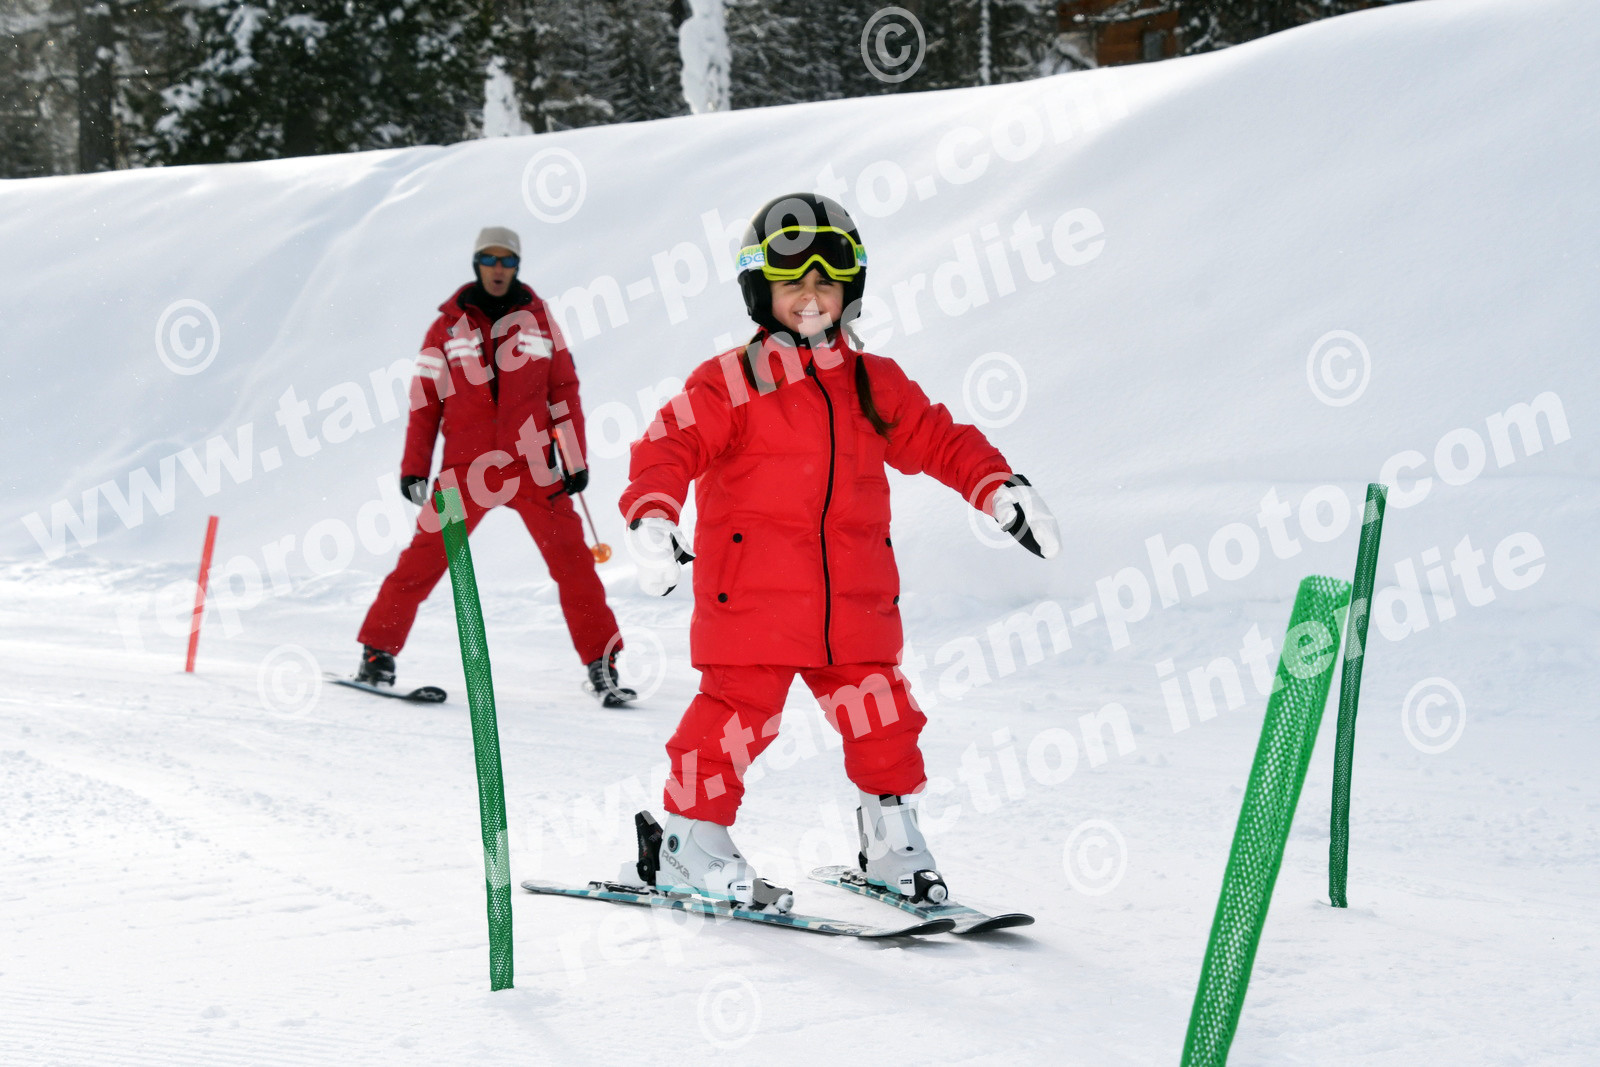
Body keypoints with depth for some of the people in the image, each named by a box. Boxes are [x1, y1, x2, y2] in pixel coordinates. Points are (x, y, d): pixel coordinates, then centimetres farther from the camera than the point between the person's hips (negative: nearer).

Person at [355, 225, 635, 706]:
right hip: (467, 469, -1)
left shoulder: (537, 318, 8)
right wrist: (414, 467, 3)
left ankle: (602, 666, 4)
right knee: (422, 560, -2)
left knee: (573, 562, -3)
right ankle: (377, 656, 9)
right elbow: (425, 400, 8)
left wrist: (575, 459, 6)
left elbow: (564, 390, 10)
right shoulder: (448, 326, 5)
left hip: (533, 468, 1)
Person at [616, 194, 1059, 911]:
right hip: (753, 595, -5)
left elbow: (938, 440, 18)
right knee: (740, 711, -7)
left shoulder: (875, 384, 14)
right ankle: (688, 838, 6)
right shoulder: (729, 382, -1)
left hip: (853, 599, 5)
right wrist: (651, 521, -25)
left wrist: (1002, 490, 6)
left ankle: (891, 839, 23)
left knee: (879, 714, 6)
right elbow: (669, 448, -8)